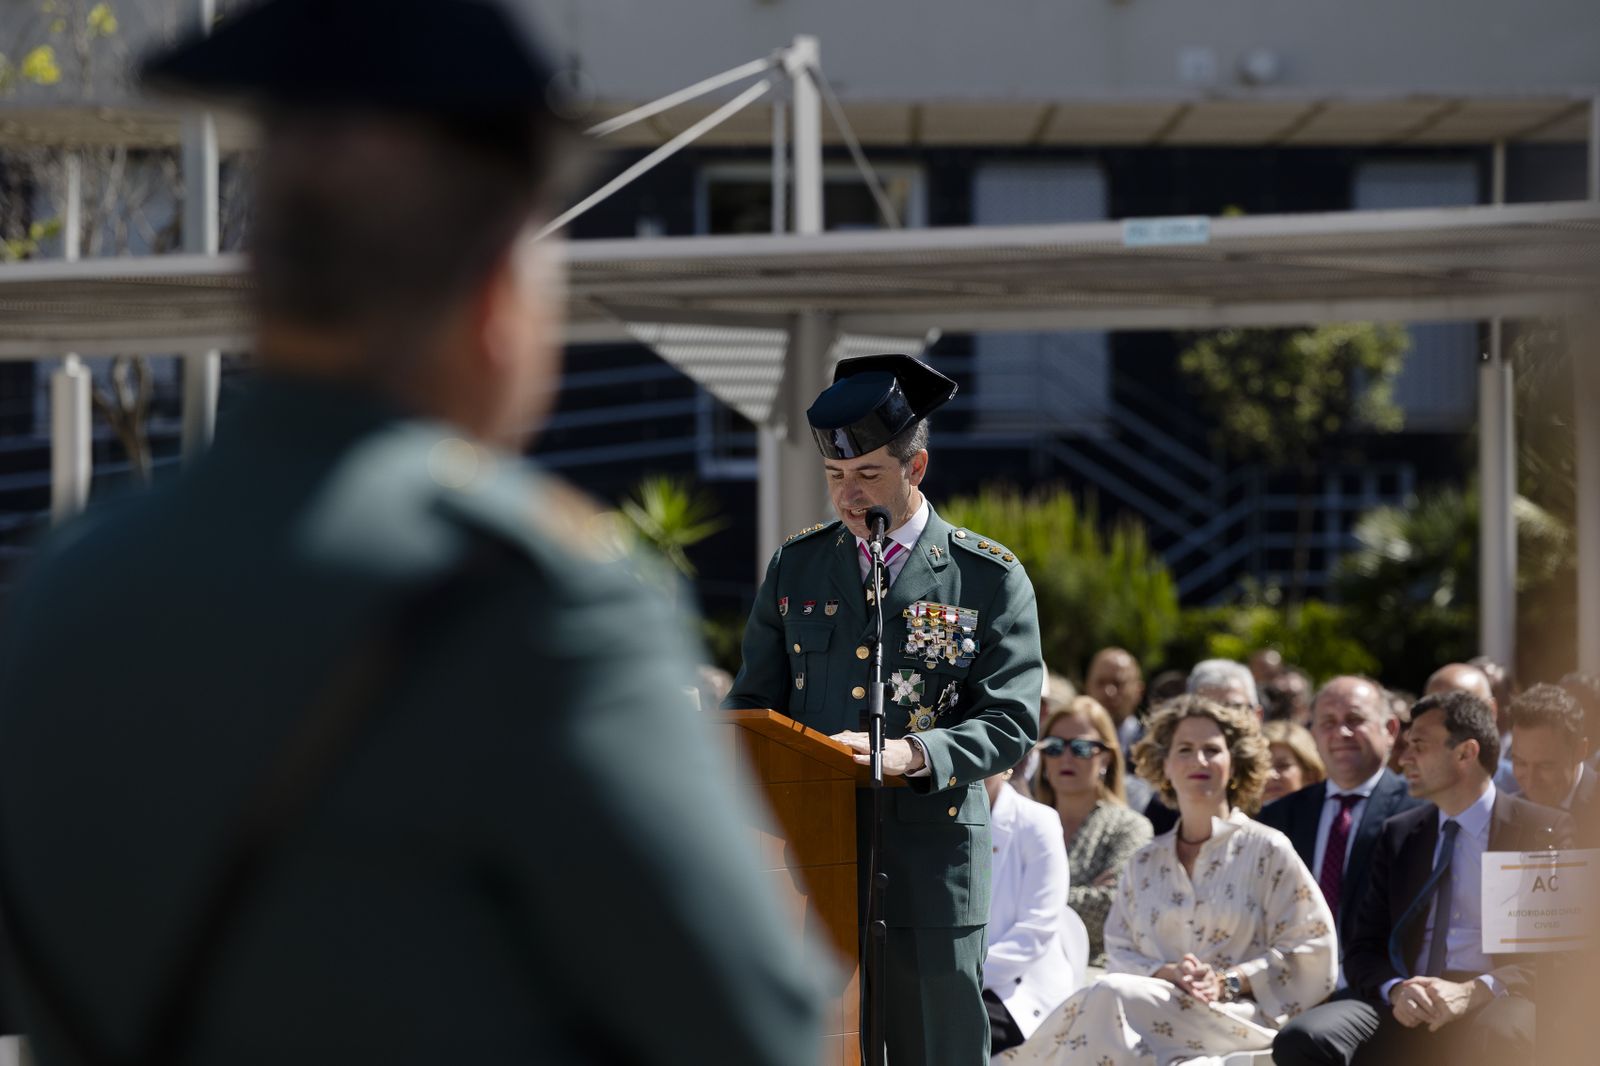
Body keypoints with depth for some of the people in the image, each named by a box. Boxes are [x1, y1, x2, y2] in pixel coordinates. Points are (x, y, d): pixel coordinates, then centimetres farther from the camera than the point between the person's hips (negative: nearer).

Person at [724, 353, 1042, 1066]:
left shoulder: (990, 577, 2)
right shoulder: (797, 565, 13)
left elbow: (1011, 721, -5)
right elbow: (754, 701, 16)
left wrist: (911, 754, -22)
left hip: (930, 869, -3)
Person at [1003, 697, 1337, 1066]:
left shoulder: (1267, 850, 9)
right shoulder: (1146, 862, 22)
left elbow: (1309, 950, 3)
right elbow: (1120, 951, 14)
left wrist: (1227, 982, -11)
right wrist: (1167, 973, -9)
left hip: (1243, 1015, -3)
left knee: (1110, 994, -33)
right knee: (1108, 995, -36)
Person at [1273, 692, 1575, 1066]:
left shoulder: (1547, 831, 5)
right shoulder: (1398, 835, 19)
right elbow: (1364, 950, 15)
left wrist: (1474, 992, -19)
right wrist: (1396, 990, -10)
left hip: (1495, 1006, -4)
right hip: (1408, 1010, 4)